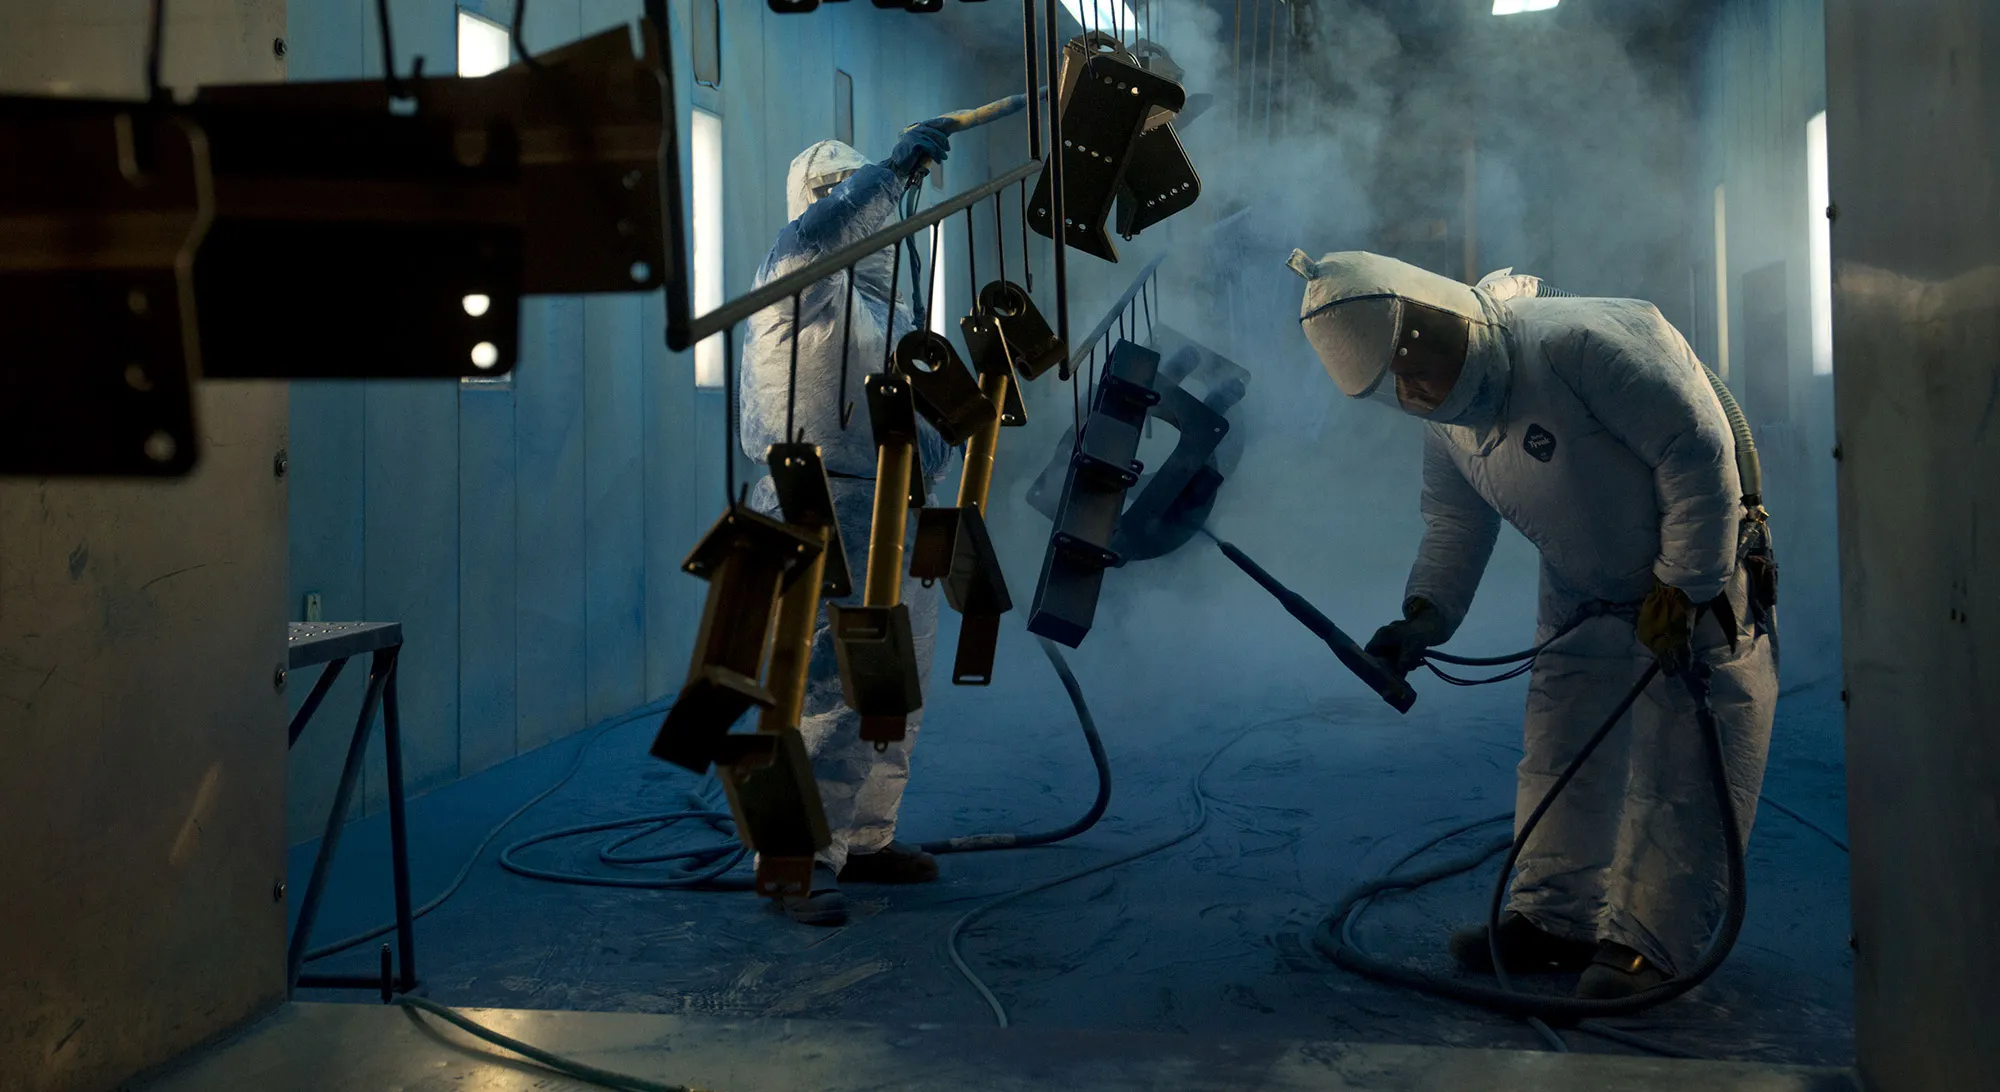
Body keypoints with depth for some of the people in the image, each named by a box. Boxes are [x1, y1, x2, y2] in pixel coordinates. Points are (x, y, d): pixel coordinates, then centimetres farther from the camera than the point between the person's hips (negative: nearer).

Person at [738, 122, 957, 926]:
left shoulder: (882, 298, 21)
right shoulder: (803, 286, -9)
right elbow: (815, 234, -33)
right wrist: (897, 167, -30)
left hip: (899, 526, 10)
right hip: (831, 526, -10)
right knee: (833, 697, -12)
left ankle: (865, 840, 27)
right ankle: (796, 864, -6)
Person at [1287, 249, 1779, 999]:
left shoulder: (1577, 343, -30)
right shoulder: (1444, 419, -3)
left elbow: (1698, 448, -27)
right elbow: (1455, 522, 10)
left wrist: (1681, 587, -22)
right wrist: (1425, 615, -7)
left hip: (1696, 579, -7)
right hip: (1581, 596, 8)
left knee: (1680, 767, -7)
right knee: (1558, 752, 7)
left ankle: (1648, 939, -1)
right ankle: (1555, 916, 17)